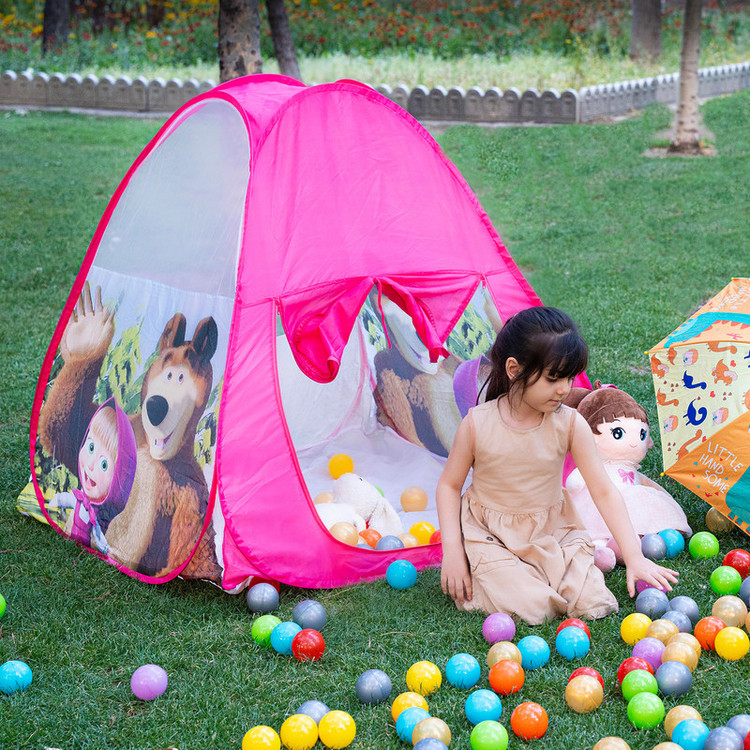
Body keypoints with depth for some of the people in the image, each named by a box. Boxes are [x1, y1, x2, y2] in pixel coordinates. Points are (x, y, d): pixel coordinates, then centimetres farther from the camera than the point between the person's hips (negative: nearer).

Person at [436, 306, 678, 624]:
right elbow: (449, 485, -3)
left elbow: (604, 491, -11)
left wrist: (634, 556, -18)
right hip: (491, 537, -2)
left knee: (594, 604, -14)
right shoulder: (477, 425, -15)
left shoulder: (570, 424, -11)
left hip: (554, 534, 3)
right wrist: (452, 551, -12)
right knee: (533, 610, -22)